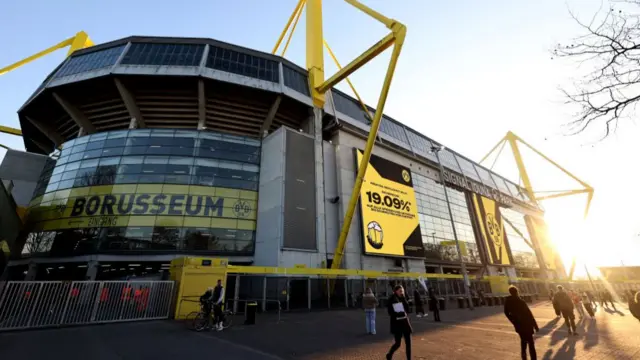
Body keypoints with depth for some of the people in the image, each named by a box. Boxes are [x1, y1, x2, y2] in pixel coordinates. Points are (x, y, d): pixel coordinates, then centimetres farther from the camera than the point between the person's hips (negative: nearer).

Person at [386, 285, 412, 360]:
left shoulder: (403, 299, 5)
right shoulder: (391, 300, -9)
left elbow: (407, 309, -7)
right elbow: (390, 312, -12)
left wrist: (403, 299, -15)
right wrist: (401, 313, -16)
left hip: (405, 322, 5)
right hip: (396, 323, -5)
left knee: (408, 342, 3)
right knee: (398, 343, 0)